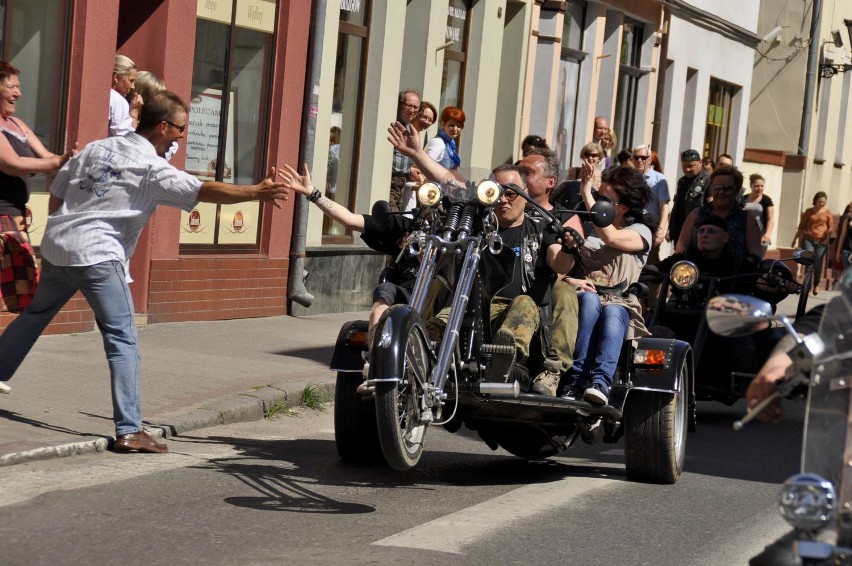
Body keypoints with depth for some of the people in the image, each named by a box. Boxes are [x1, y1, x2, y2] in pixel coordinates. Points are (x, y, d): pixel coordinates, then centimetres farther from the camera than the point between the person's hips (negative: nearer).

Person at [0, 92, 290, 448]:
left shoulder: (97, 148, 13)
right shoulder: (152, 168, -9)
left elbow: (57, 192, 18)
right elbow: (203, 191, -19)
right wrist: (256, 193, -19)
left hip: (56, 245, 8)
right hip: (97, 256, -7)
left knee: (35, 314, 27)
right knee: (122, 340, -6)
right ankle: (129, 430, -10)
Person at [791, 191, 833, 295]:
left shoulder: (828, 213, 5)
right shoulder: (809, 212, 6)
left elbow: (830, 228, 3)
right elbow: (801, 226, 10)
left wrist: (827, 239, -11)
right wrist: (795, 239, 11)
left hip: (821, 241, 0)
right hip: (808, 240, 0)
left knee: (817, 264, 1)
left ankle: (816, 285, 22)